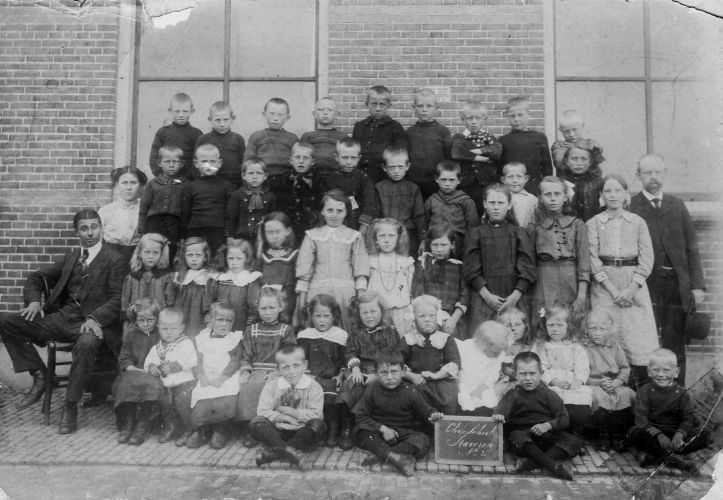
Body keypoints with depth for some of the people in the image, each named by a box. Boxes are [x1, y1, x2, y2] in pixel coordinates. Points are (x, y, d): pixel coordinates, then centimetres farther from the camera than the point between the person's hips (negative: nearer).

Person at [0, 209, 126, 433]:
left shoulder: (115, 261, 0)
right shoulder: (71, 257, 18)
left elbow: (117, 299, -8)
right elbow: (36, 278, 21)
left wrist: (95, 318, -25)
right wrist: (34, 301, -1)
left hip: (89, 323, -6)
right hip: (60, 318, 6)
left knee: (87, 343, -40)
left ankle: (70, 406, -20)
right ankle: (39, 375, 0)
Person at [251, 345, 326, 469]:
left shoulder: (313, 387, -5)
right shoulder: (272, 384, 1)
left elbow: (316, 415, -15)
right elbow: (262, 411, -7)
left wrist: (290, 411, -14)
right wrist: (283, 417, -20)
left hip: (302, 433, -1)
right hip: (277, 432, 1)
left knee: (318, 425, -32)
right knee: (256, 422, -23)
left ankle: (272, 452, -31)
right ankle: (289, 450, -38)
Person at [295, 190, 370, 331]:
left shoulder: (354, 236, 10)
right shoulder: (313, 236, 12)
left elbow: (361, 267, 5)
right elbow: (304, 267, 10)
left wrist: (361, 295, -5)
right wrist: (301, 294, 3)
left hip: (346, 291, -1)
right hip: (318, 290, 1)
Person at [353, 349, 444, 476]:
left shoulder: (410, 391, -9)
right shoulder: (372, 389, -8)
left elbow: (424, 409, -2)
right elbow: (361, 416, -8)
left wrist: (433, 415, -27)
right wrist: (382, 428, -19)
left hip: (406, 433, 0)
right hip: (379, 432, 0)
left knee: (422, 441, -29)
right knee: (360, 431, -29)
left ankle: (381, 456, -37)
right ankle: (394, 457, -44)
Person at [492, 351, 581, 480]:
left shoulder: (548, 394, 9)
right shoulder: (512, 396, 8)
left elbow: (563, 419, 3)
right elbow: (502, 408, -11)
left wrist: (548, 425, -16)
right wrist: (498, 415, -36)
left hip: (547, 435, 2)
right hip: (522, 433, -2)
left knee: (575, 442, -22)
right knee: (517, 439, -36)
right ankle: (553, 465, -47)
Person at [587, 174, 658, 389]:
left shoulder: (638, 222, 8)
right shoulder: (593, 223, 5)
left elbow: (646, 258, 3)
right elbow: (593, 259, -2)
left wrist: (632, 288, -9)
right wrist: (612, 289, -11)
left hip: (634, 285, 1)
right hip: (604, 286, -1)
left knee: (639, 338, -3)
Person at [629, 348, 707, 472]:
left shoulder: (681, 393, 1)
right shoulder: (644, 392, -4)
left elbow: (688, 419, -4)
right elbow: (641, 419, -12)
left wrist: (680, 434, -25)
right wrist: (658, 435, -27)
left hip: (675, 434, 3)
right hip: (651, 432, -3)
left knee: (702, 437, -22)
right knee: (635, 434, -33)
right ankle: (673, 459, -33)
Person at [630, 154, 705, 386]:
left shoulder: (677, 206, 12)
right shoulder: (629, 206, -1)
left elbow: (691, 248, 10)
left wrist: (697, 285, 3)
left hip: (677, 285, 4)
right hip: (646, 285, -4)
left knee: (675, 346, 9)